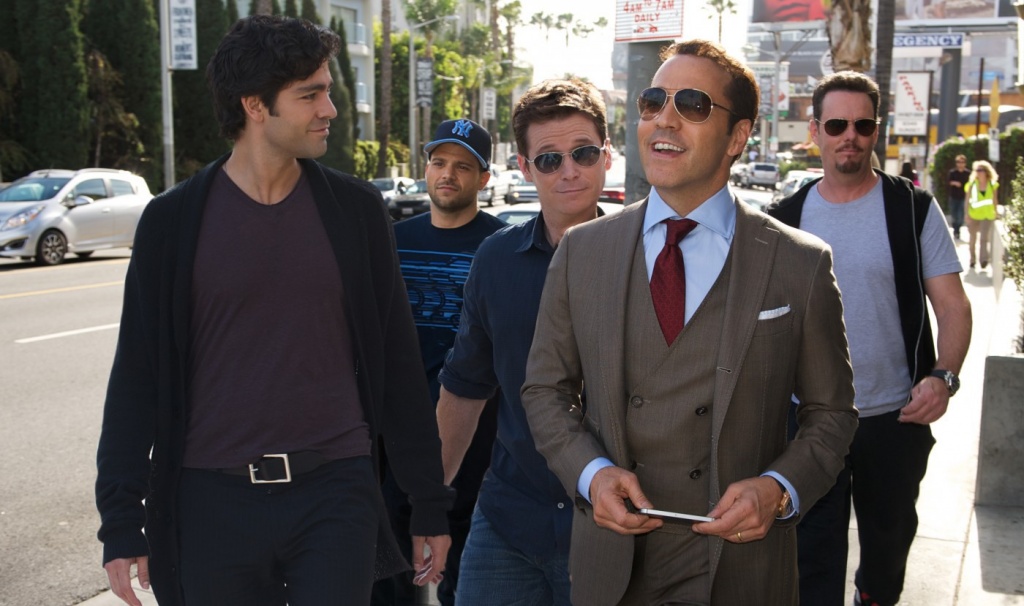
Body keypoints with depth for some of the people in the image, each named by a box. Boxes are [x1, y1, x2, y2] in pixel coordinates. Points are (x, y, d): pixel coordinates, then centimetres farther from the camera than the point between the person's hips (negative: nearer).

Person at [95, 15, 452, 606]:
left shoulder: (356, 208, 2)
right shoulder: (174, 220, -1)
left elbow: (398, 362, 4)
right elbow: (138, 377, 2)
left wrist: (431, 502, 5)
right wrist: (121, 520, -2)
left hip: (336, 492, 0)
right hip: (214, 499, 0)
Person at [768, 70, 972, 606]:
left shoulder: (914, 209, -5)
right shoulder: (786, 219, 0)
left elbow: (953, 307, -5)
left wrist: (944, 376, -22)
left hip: (897, 419, 0)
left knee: (888, 540, 20)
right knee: (813, 553, 4)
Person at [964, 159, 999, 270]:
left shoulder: (992, 185, 0)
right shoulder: (972, 185, -3)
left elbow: (994, 200, 10)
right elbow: (967, 201, -2)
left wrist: (995, 212, 12)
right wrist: (967, 215, -8)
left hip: (987, 215, 0)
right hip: (974, 215, 1)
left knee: (984, 238, -13)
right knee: (973, 238, 9)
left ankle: (984, 259, -15)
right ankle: (972, 260, 23)